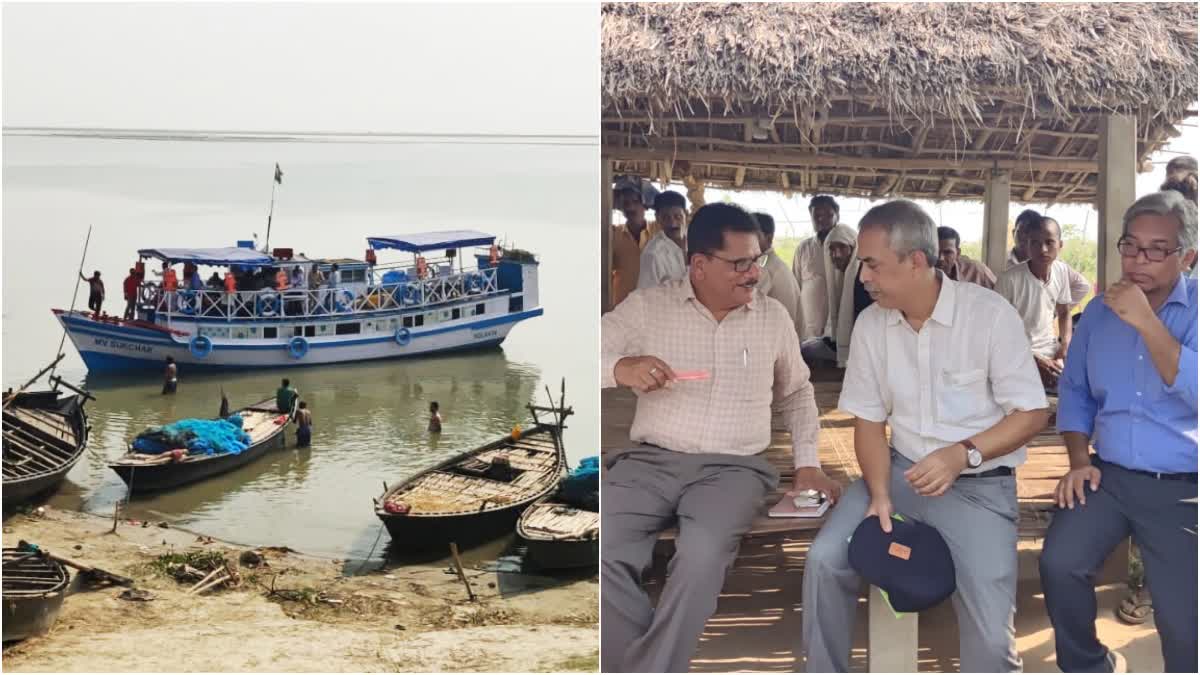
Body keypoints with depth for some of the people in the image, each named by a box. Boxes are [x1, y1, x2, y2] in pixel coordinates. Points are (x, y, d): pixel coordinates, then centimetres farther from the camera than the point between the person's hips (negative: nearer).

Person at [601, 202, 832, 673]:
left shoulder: (774, 317, 11)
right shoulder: (645, 306, 3)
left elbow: (797, 393, 25)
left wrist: (807, 462, 14)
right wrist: (618, 368, -19)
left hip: (734, 468, 0)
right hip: (649, 461, 0)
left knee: (703, 554, -33)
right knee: (601, 554, -27)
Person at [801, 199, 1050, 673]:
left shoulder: (990, 314, -12)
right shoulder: (870, 324, 1)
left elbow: (1033, 413, -10)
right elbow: (869, 420, 5)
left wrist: (963, 454, -25)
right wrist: (879, 493, -11)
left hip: (978, 484, -4)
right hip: (901, 471, 4)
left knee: (990, 634, -20)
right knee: (825, 559, -16)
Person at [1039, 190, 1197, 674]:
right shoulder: (1098, 312, 8)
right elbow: (1075, 393, 16)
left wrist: (1147, 323, -23)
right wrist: (1079, 461, 3)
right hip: (1108, 476, 3)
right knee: (1059, 565, -19)